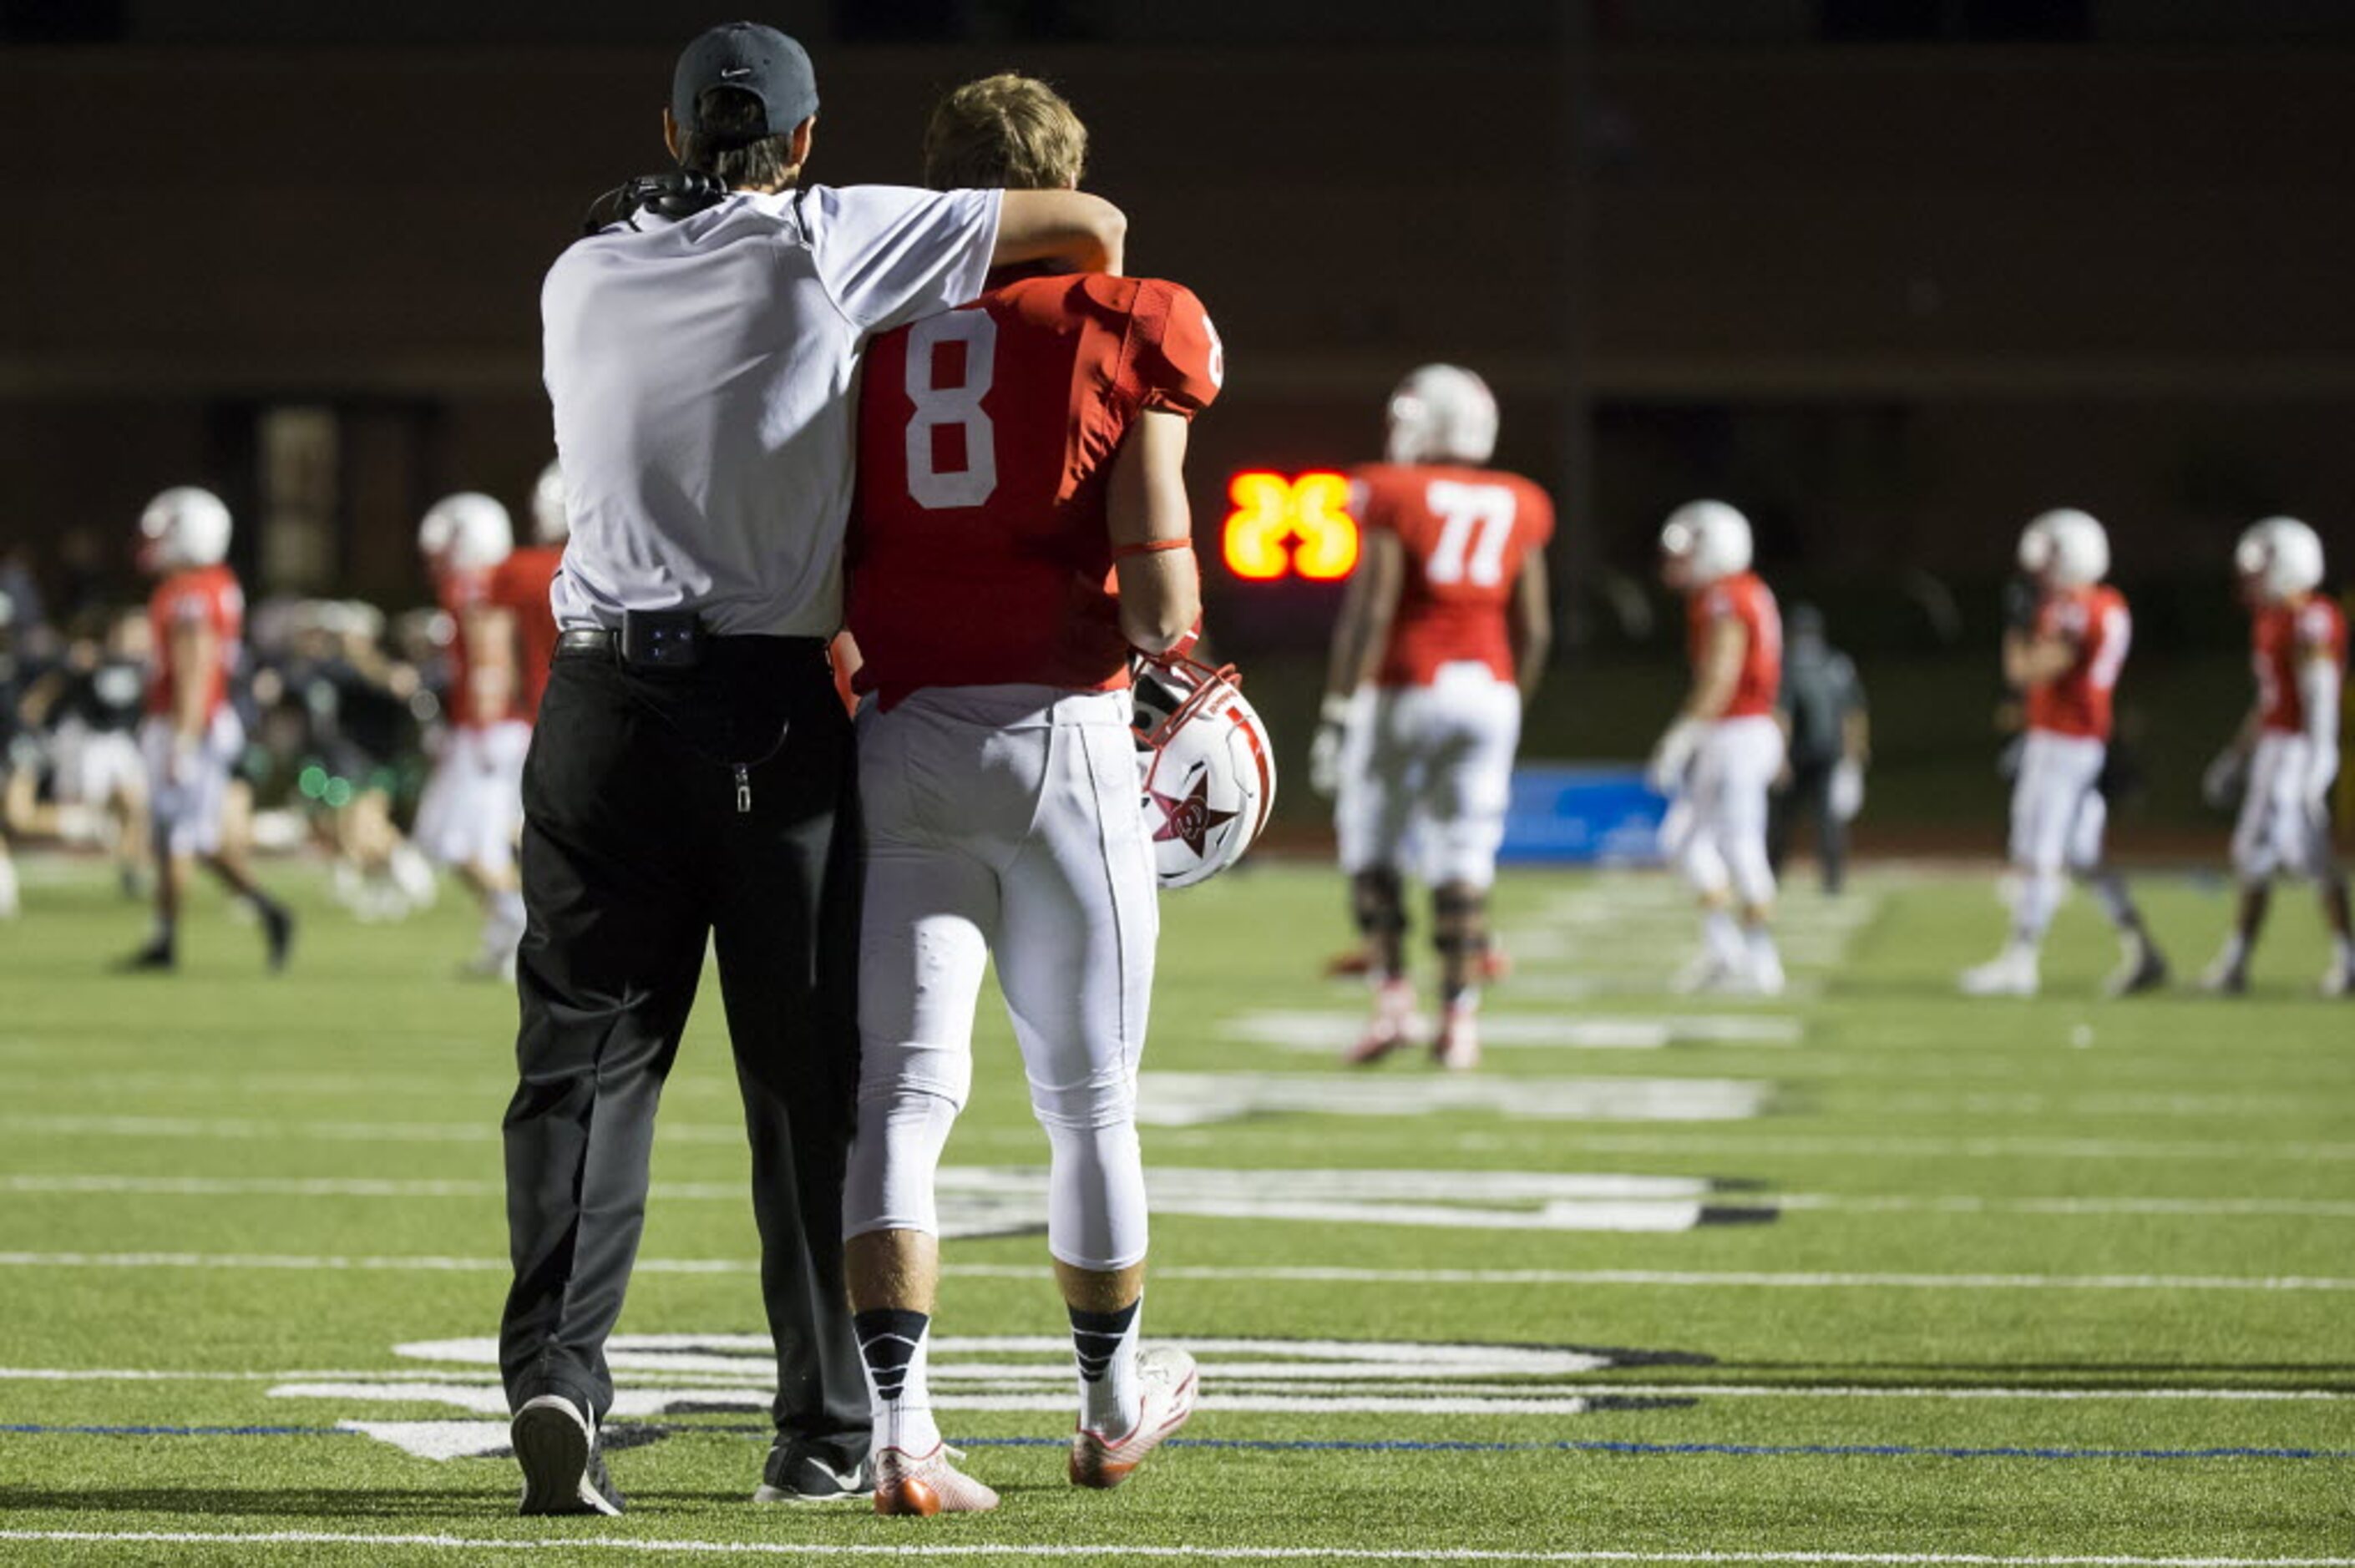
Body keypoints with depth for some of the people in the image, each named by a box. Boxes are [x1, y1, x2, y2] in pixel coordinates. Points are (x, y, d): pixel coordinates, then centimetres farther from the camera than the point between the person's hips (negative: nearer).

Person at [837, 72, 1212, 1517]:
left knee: (904, 1087, 1)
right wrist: (1166, 628, 13)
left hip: (898, 735, 2)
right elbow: (1159, 608, -8)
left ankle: (900, 1424, -15)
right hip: (1060, 735, -2)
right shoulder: (1124, 330, -2)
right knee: (1090, 1101, 14)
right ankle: (1113, 1405, 31)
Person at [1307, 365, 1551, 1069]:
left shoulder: (1394, 498, -5)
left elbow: (1369, 610, -12)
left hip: (1404, 692, -4)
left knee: (1371, 849, 8)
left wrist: (1338, 711, -10)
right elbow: (1533, 629, 9)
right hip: (1488, 689, 4)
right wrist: (1511, 710, 21)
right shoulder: (1516, 509, 8)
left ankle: (1392, 996, -3)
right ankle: (1460, 1017, 0)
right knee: (1463, 864, 5)